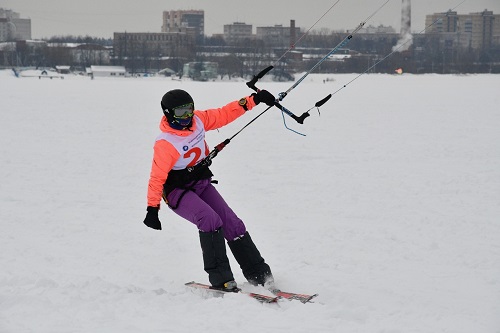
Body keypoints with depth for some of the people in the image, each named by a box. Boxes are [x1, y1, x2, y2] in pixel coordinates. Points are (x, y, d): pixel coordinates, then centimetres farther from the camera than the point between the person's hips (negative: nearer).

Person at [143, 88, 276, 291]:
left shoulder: (198, 120, -7)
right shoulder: (165, 144, -24)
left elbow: (224, 114, 3)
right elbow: (157, 177, -21)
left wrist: (253, 100, -1)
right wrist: (152, 209, -20)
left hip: (202, 184, 7)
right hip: (178, 191, -7)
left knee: (232, 224, -2)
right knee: (211, 221, -29)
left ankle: (259, 274, 4)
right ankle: (220, 278, -25)